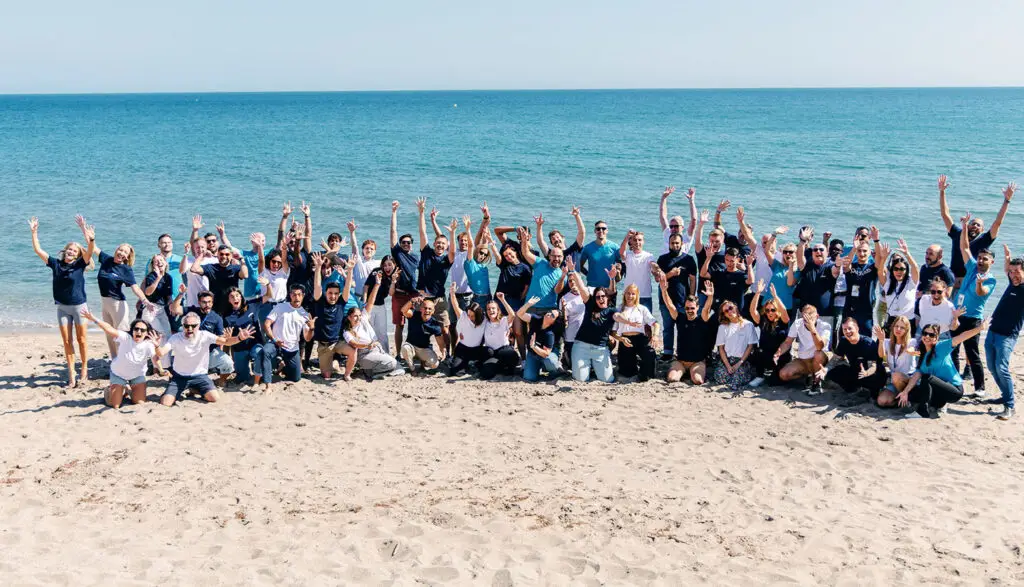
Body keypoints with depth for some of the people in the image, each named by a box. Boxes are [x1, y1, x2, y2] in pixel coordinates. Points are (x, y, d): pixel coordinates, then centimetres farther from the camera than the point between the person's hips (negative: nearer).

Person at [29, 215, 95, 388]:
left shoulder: (80, 264, -7)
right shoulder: (56, 263, 2)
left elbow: (90, 251, -24)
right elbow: (38, 250, 3)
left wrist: (90, 238, -39)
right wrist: (34, 232, -3)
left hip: (79, 306, -3)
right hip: (62, 308, 3)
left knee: (81, 339, 7)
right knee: (67, 341, 5)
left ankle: (84, 371, 19)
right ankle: (71, 376, 9)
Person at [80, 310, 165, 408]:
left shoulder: (148, 345, -26)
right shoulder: (125, 338, -28)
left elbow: (157, 359, -43)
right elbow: (110, 329, -42)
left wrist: (157, 346, -66)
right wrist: (94, 319, -57)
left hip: (137, 375, 1)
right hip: (119, 374, -1)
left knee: (140, 403, -2)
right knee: (114, 405, -1)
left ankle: (129, 390, 29)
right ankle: (109, 390, 33)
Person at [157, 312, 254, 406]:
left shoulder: (205, 336, -12)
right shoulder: (176, 338, -13)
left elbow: (225, 341, -22)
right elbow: (162, 352, -24)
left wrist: (239, 338, -42)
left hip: (199, 375, 1)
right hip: (179, 376, 0)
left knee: (214, 397, -19)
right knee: (165, 403, -17)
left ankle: (196, 391, 14)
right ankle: (179, 393, 19)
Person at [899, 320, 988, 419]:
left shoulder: (941, 347, -9)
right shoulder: (922, 355, 7)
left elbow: (960, 337, -20)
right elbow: (917, 375, 0)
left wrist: (979, 328, -30)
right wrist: (905, 392, -9)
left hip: (955, 390, -7)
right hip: (939, 390, 7)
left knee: (927, 377, -28)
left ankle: (923, 411, -23)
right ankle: (938, 405, 11)